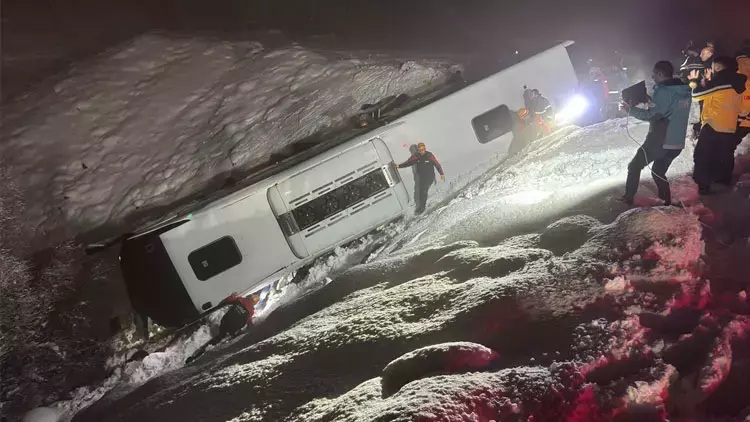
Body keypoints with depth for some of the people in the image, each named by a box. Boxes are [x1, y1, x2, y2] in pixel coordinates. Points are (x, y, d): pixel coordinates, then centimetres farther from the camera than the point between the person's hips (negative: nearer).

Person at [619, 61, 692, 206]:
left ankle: (627, 199, 11)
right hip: (677, 143, 8)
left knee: (634, 166, 8)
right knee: (658, 172, 23)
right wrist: (650, 101, 15)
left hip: (659, 141, -8)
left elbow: (652, 115, -20)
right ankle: (666, 202, 18)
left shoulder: (664, 91, -16)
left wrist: (630, 109, -10)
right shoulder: (685, 91, 9)